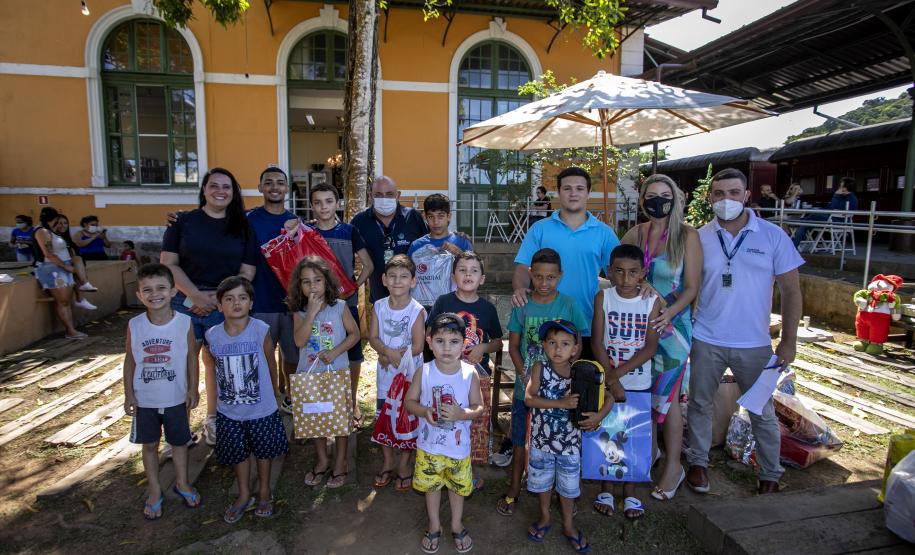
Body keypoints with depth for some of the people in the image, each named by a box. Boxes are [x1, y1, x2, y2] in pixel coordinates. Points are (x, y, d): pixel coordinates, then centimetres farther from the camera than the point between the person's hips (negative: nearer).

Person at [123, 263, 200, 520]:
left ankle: (182, 483, 37)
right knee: (150, 444, 15)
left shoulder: (184, 322, -13)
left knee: (179, 441, 16)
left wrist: (193, 388, -3)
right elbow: (129, 360, -1)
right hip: (144, 399, 1)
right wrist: (128, 394, -1)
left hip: (176, 398, -1)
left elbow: (192, 357, -4)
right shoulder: (135, 325, -10)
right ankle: (154, 490, 34)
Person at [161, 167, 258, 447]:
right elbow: (168, 263, -1)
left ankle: (213, 421, 25)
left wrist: (217, 298, -9)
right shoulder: (183, 221, 5)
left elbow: (246, 273, 4)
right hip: (185, 302, -1)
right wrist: (197, 295, -13)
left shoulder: (243, 227, 8)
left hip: (226, 306, 1)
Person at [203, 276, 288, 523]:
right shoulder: (212, 336, -11)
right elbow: (211, 368, 6)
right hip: (229, 412, 2)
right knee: (237, 454, 19)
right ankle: (244, 496, 42)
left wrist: (274, 394, 8)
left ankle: (264, 493, 41)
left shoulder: (261, 330, -17)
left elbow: (271, 364, -4)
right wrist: (218, 398, 11)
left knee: (264, 452, 18)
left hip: (262, 410, -2)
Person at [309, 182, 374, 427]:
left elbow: (368, 265, 1)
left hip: (347, 302, -1)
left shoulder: (349, 231, 0)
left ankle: (352, 403, 22)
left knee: (352, 355, 5)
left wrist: (355, 285, -11)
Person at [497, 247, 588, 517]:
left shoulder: (569, 305, -7)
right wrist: (526, 377, -12)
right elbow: (513, 346, -1)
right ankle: (514, 490, 31)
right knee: (521, 440, 13)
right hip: (525, 387, 1)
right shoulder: (522, 305, -5)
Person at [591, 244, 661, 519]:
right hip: (606, 379, 0)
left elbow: (651, 347, -10)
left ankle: (629, 490, 29)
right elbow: (598, 343, -8)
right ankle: (606, 488, 27)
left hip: (639, 383, 0)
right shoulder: (603, 297, -6)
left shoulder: (652, 301, -6)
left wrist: (617, 373, -16)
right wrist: (611, 380, -14)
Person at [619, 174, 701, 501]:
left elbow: (692, 287, -9)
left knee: (666, 396, 2)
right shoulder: (635, 234, 5)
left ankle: (673, 466, 18)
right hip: (638, 324, 4)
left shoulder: (687, 236, -7)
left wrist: (669, 313, -24)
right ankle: (649, 450, 32)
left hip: (672, 326, -4)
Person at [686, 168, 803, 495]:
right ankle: (698, 462, 33)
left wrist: (789, 341, -5)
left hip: (753, 344, -1)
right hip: (706, 341, 1)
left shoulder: (772, 236, -5)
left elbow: (790, 290, -2)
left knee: (762, 412, 12)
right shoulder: (700, 238, -1)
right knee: (700, 404, 13)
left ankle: (771, 475, 32)